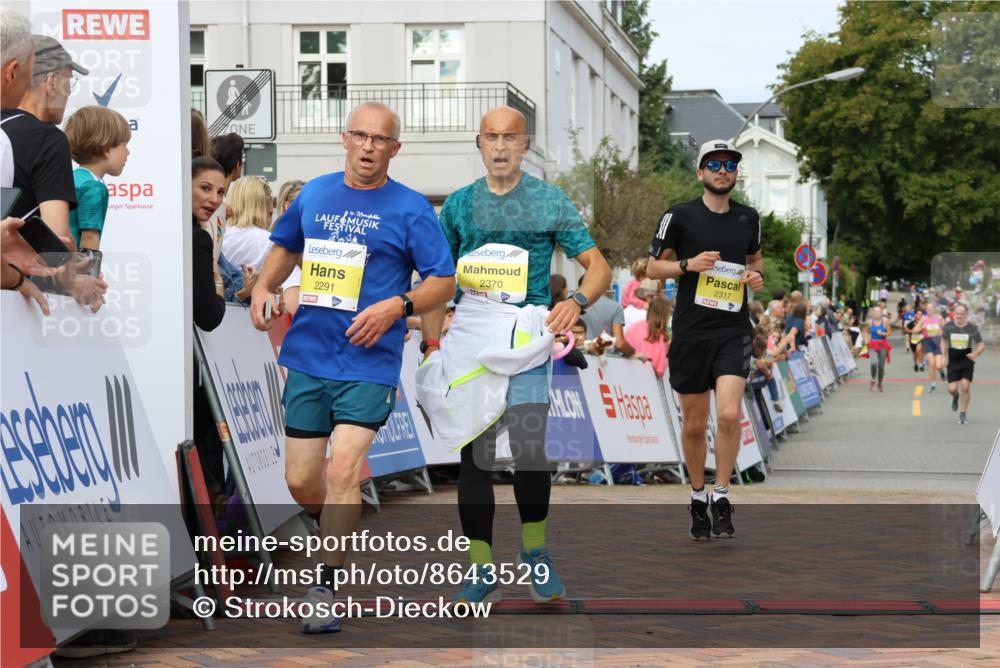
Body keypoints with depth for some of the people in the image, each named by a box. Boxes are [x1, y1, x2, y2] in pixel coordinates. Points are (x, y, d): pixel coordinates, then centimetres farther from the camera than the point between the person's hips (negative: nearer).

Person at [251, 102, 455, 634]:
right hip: (307, 356, 4)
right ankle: (339, 528, 38)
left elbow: (443, 282, -1)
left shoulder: (411, 209, -2)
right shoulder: (314, 194, 9)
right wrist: (263, 287, 8)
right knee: (300, 480, 6)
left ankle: (325, 585, -5)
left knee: (343, 468, -16)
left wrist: (397, 306, -17)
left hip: (369, 363, -4)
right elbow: (285, 246, 26)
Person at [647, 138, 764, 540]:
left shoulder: (748, 218, 9)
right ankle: (698, 497, 26)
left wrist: (757, 275, 3)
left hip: (734, 331, 1)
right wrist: (688, 264, -15)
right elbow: (652, 267, 2)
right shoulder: (680, 215, -1)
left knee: (729, 414, -17)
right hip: (690, 332, -1)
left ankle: (721, 498, -3)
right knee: (694, 424, 6)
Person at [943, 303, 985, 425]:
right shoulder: (948, 326, -5)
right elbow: (944, 341, 11)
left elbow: (982, 344, -1)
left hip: (967, 361, -1)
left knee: (965, 387, -11)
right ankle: (955, 397, 34)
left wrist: (975, 354, -20)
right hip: (953, 362, 1)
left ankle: (963, 413, 6)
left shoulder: (972, 328, -8)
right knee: (952, 389, -6)